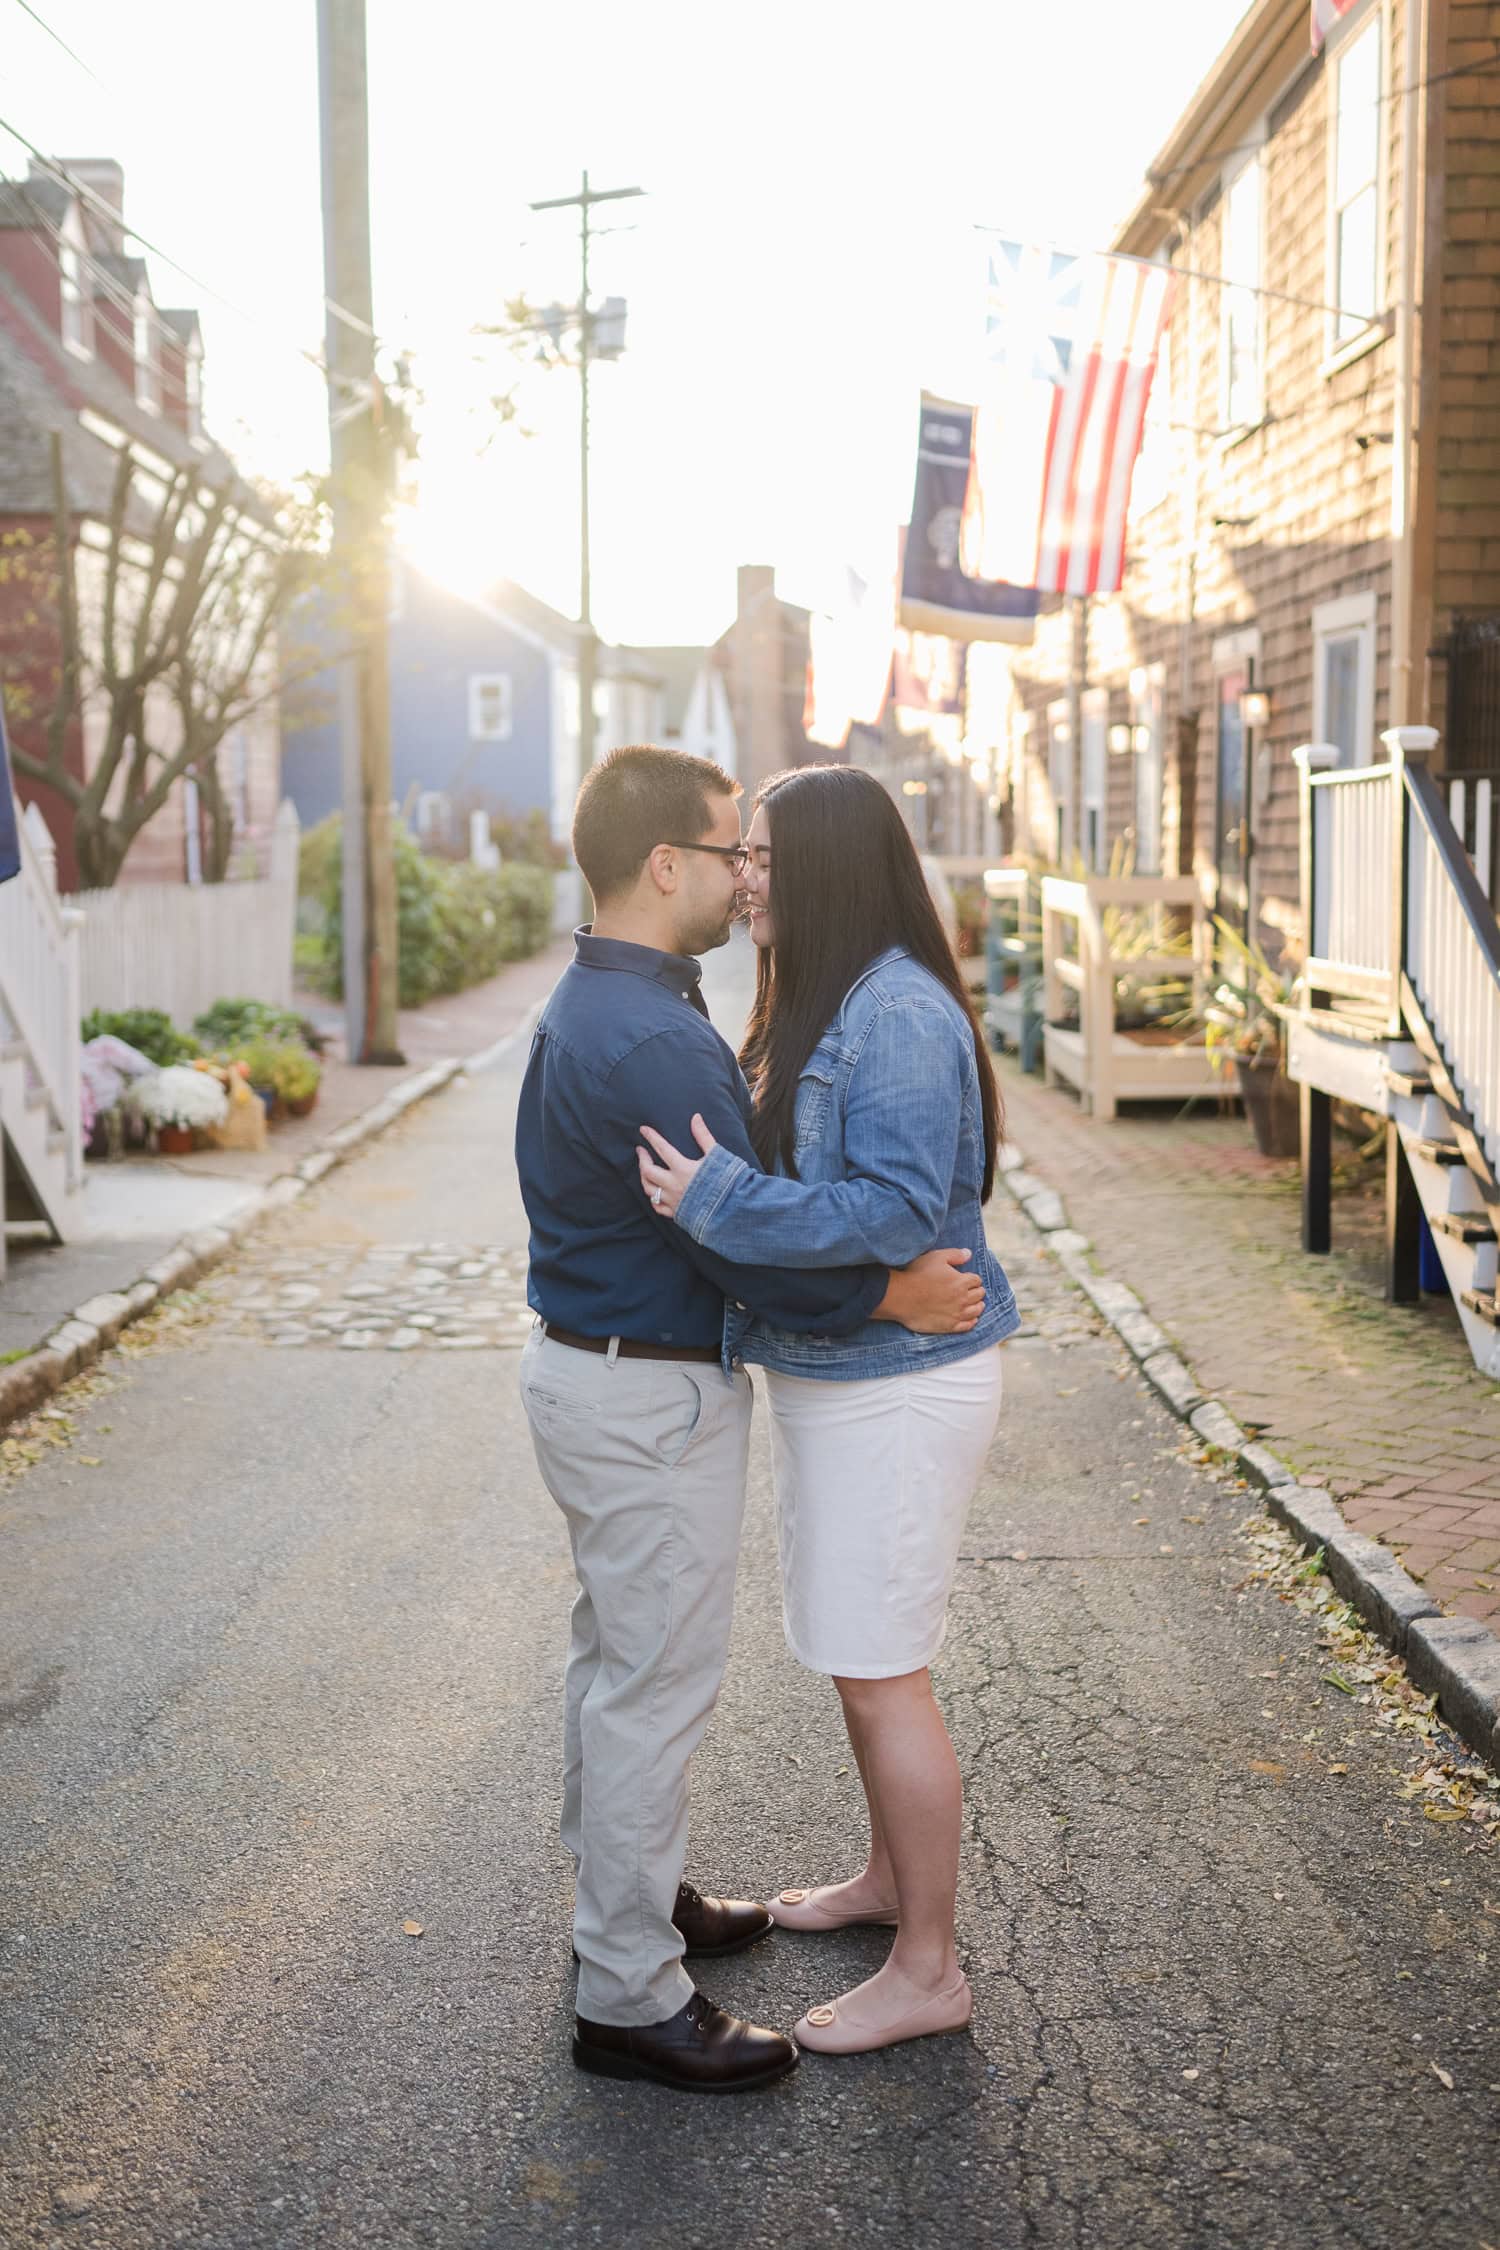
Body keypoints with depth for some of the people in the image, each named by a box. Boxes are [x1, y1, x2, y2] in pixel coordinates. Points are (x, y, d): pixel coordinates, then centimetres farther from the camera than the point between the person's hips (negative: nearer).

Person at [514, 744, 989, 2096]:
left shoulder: (587, 1004, 9)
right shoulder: (654, 1041, -26)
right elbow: (752, 1247, -25)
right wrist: (894, 1297, -13)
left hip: (589, 1365, 11)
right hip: (653, 1400, -11)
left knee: (618, 1661, 22)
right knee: (656, 1686, 0)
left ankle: (627, 1898, 40)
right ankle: (630, 1999, 13)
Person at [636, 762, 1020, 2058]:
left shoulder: (900, 1016, -22)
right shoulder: (829, 1004, 11)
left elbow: (898, 1211, -28)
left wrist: (718, 1202, -27)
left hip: (894, 1391, -10)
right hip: (834, 1375, 10)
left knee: (882, 1674, 0)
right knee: (859, 1657, 22)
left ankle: (929, 1972, 15)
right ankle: (891, 1877, 40)